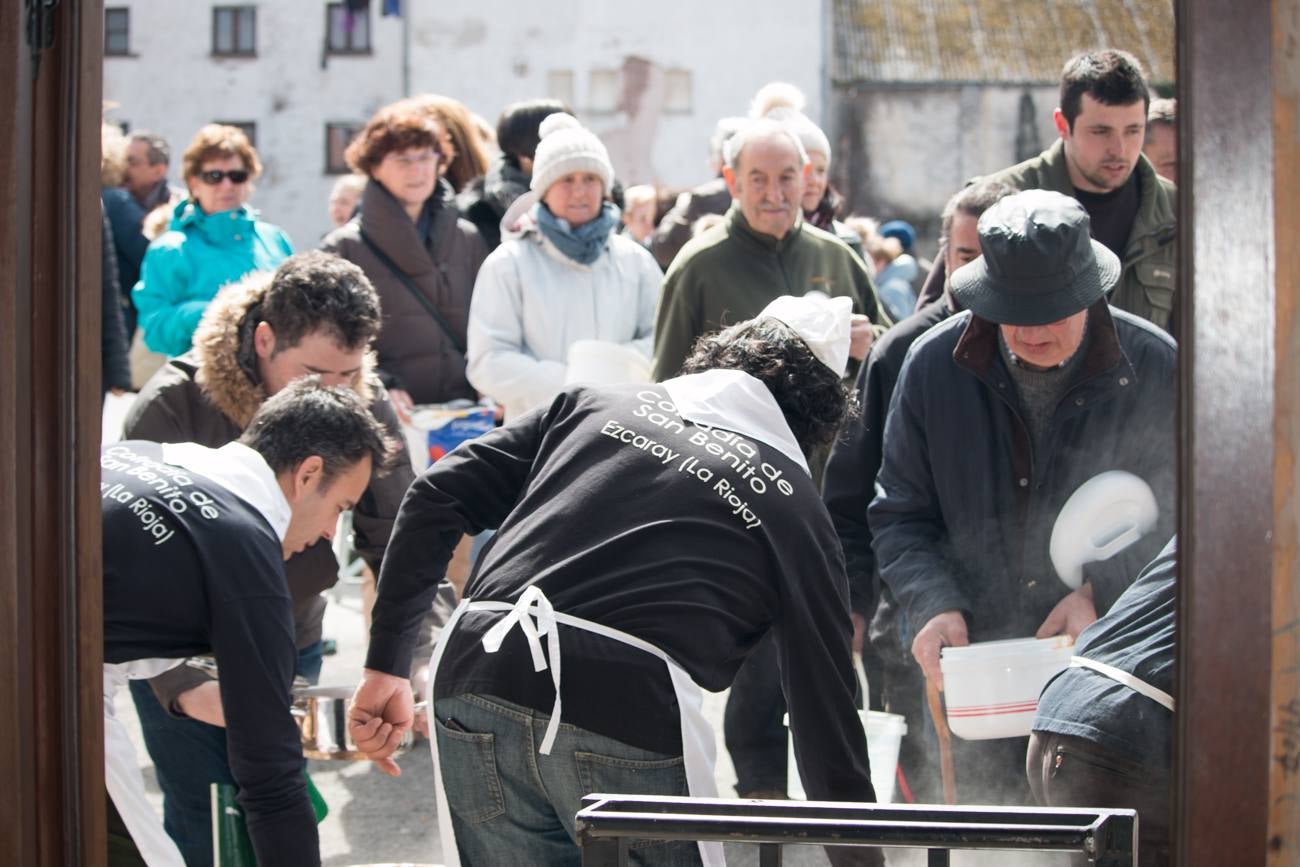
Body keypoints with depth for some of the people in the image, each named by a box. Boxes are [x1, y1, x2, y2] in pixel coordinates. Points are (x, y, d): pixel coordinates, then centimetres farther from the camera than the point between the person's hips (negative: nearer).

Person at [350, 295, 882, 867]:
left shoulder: (594, 403, 21)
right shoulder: (794, 504, 13)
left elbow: (435, 499, 15)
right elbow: (825, 707, 13)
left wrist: (385, 665, 18)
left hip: (475, 691, 4)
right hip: (629, 723, -4)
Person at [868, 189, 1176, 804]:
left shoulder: (1154, 368, -5)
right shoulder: (934, 365, -1)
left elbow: (1180, 518, 0)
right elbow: (900, 515, 5)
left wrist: (1099, 593, -14)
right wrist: (934, 605, -12)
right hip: (973, 657, 2)